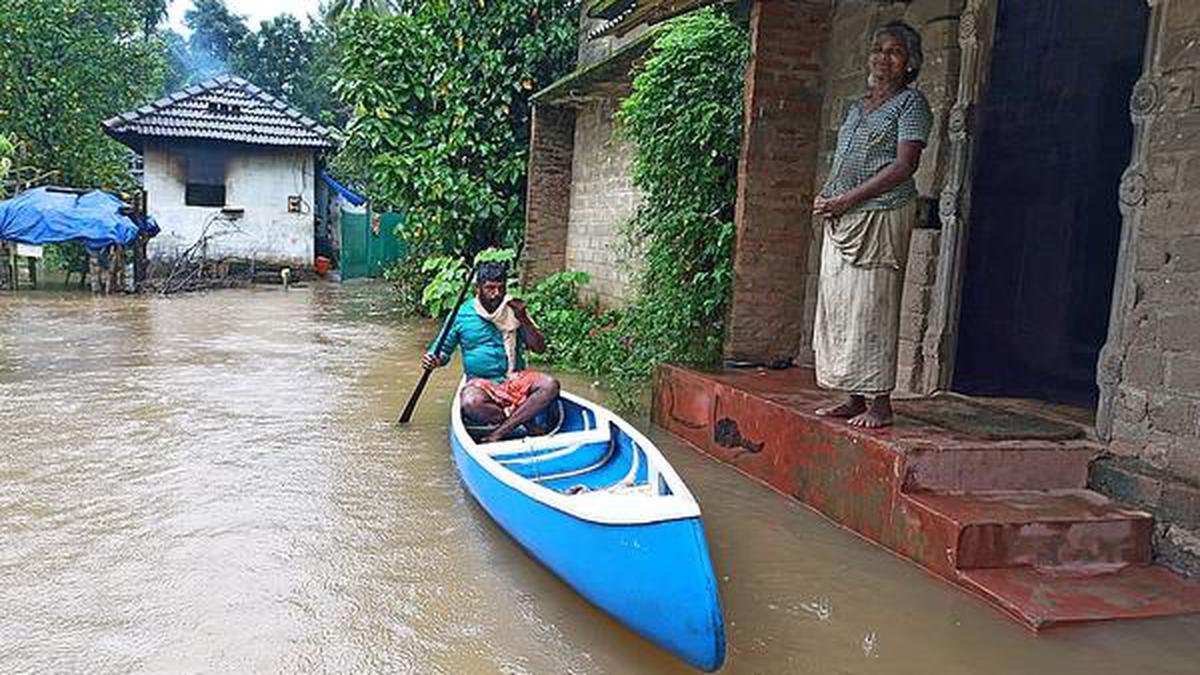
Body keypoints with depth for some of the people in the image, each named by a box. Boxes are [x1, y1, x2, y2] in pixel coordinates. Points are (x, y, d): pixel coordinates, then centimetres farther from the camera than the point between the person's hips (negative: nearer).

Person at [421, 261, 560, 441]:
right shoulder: (461, 315, 2)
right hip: (481, 382, -2)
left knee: (550, 385, -28)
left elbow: (539, 348, 2)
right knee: (470, 404, -36)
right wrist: (434, 361, -14)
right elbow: (444, 350, 9)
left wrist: (524, 320, -11)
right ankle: (524, 421, -20)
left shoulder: (515, 310, 5)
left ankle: (500, 432, -30)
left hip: (515, 379, 2)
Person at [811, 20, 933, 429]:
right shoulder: (856, 108, 21)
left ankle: (879, 403, -3)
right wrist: (825, 197, 2)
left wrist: (847, 199, -16)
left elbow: (904, 166, -12)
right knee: (837, 304, 6)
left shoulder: (911, 103, -1)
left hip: (882, 216, -8)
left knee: (871, 305, -9)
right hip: (841, 221, 8)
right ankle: (854, 398, 13)